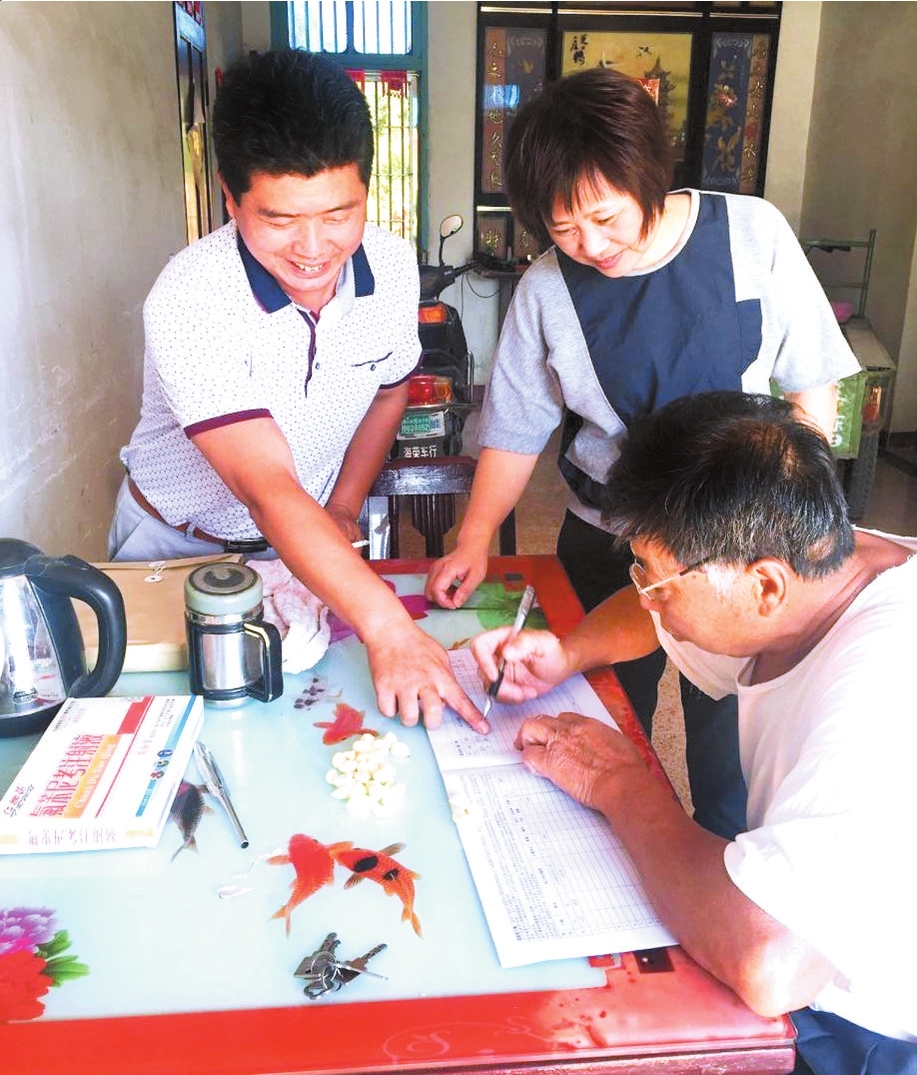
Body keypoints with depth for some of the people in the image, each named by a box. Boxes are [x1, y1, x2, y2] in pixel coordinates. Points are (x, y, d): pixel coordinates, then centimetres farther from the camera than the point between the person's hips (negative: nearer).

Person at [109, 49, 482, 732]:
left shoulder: (392, 265, -18)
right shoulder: (190, 301, -35)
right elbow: (270, 490, -43)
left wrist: (344, 506, -3)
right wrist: (387, 627, -52)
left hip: (312, 535, 4)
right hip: (177, 546, -3)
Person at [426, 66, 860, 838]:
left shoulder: (753, 236, -11)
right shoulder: (547, 289, -8)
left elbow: (811, 385, -3)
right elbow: (516, 427, -2)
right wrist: (474, 541, -10)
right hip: (607, 544, 1)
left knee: (726, 721, 10)